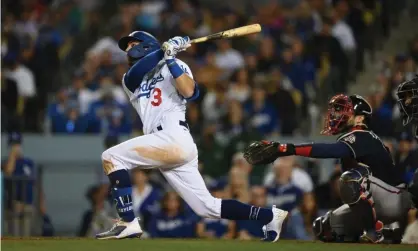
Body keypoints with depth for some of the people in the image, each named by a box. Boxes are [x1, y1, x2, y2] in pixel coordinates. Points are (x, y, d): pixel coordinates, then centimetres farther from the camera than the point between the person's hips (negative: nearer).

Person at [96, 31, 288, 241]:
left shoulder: (174, 66, 10)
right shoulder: (130, 81, 27)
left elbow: (189, 92, -10)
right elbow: (134, 73, 1)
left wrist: (170, 59, -11)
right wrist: (163, 51, -7)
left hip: (175, 139, -7)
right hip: (166, 147, 7)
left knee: (111, 157, -15)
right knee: (208, 207, 3)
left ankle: (128, 222, -21)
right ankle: (269, 216, 10)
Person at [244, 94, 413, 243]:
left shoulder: (361, 138, -17)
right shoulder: (354, 139, 15)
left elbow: (328, 150, -34)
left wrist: (286, 149, -43)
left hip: (394, 200, -10)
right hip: (377, 205, 10)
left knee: (354, 178, -34)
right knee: (323, 228, 9)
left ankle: (374, 231, -22)